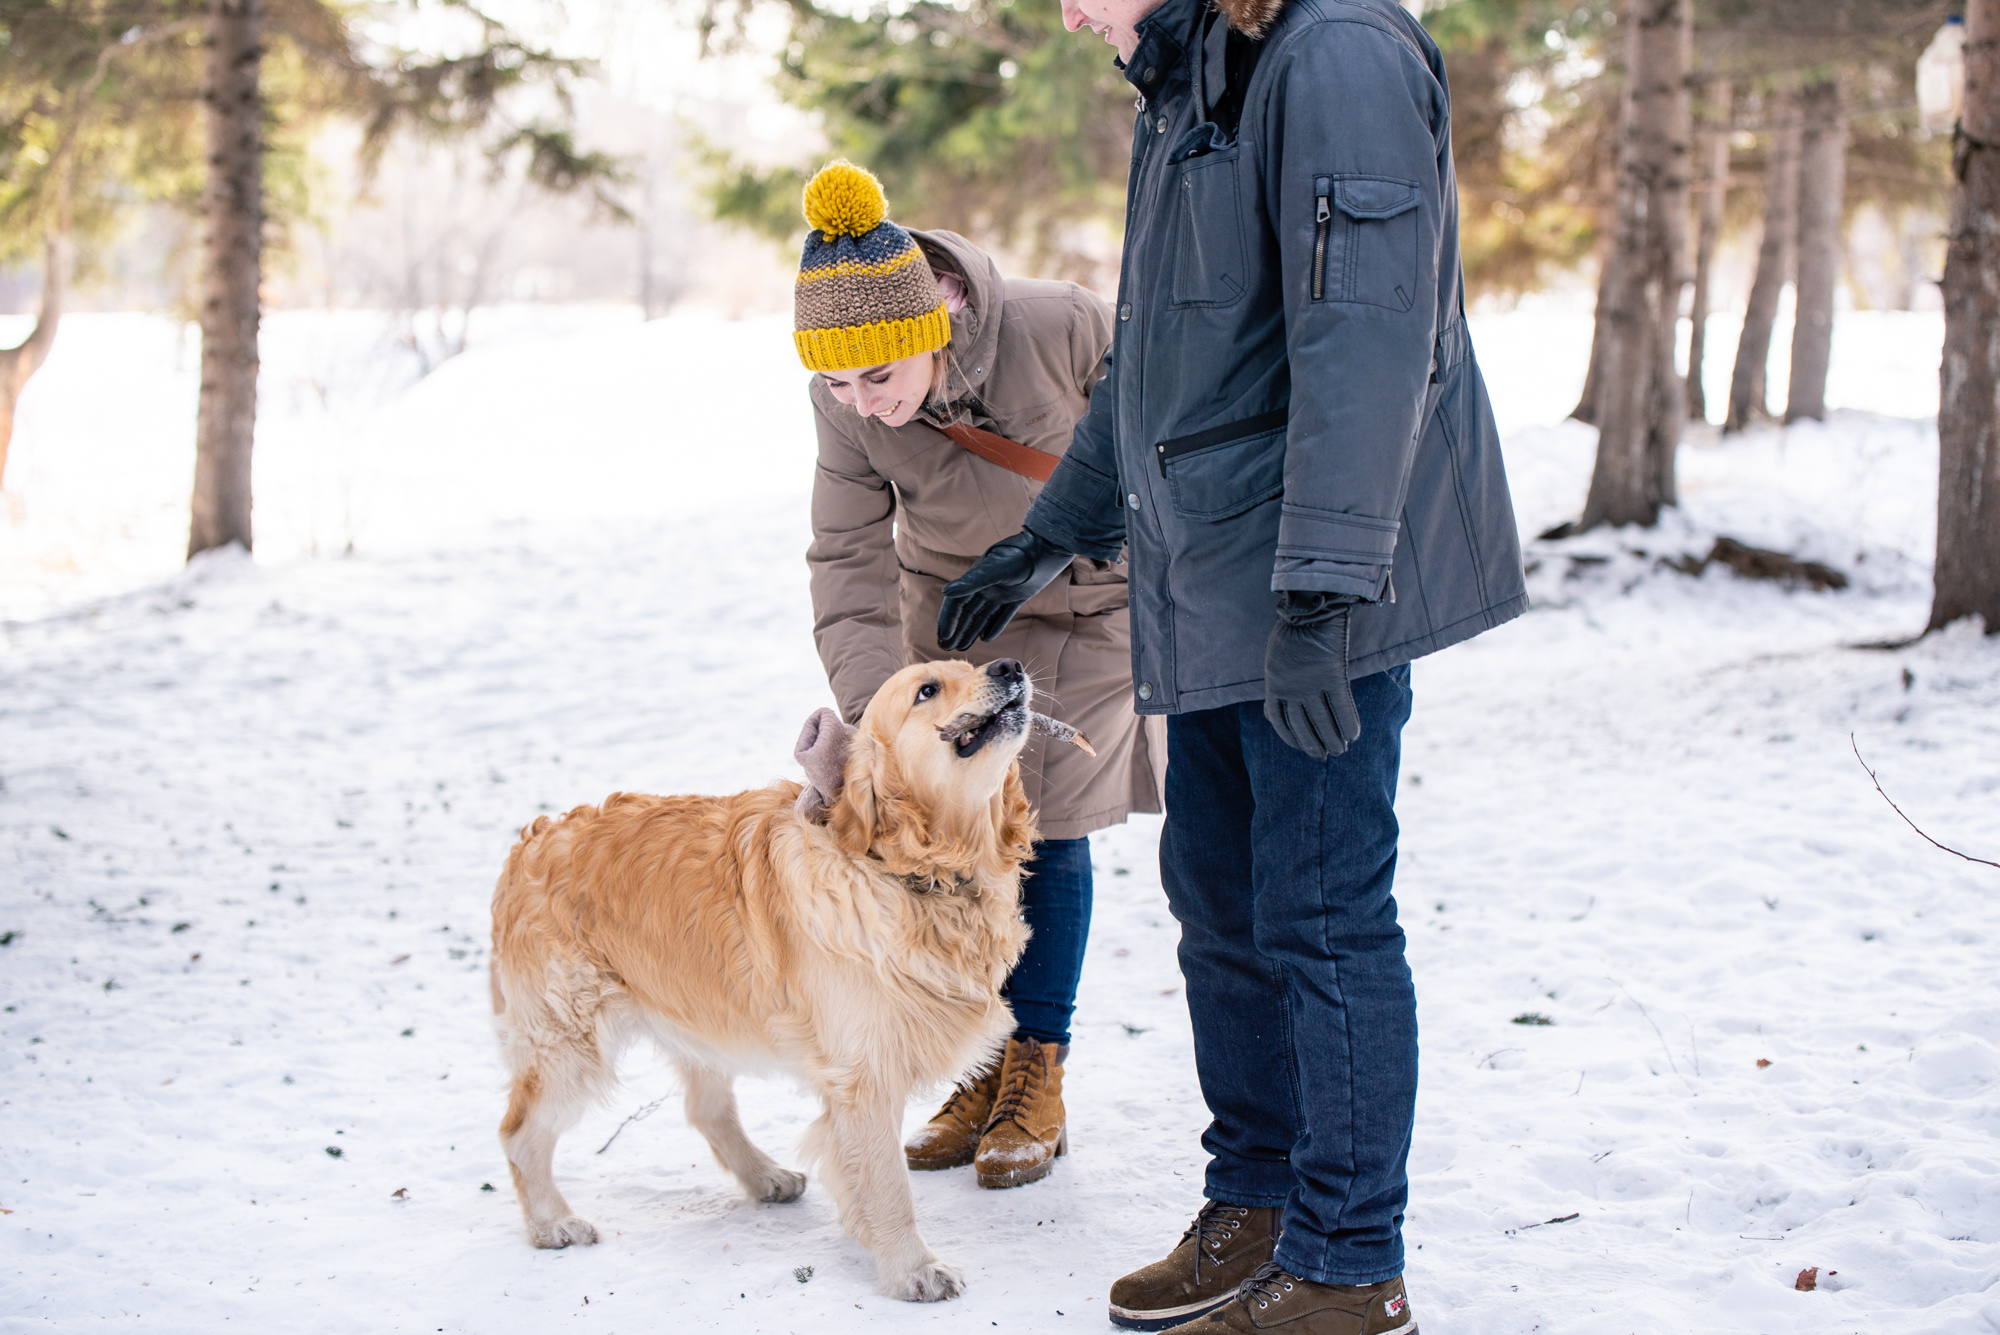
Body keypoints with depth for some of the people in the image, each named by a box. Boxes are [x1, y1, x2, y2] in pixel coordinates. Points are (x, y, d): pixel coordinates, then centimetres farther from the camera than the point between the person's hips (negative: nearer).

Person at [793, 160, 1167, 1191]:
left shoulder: (1060, 326, -32)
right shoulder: (845, 409, -23)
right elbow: (849, 567, -19)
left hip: (1084, 607, -3)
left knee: (1045, 832, -4)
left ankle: (1038, 1086, 8)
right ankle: (982, 1074, 16)